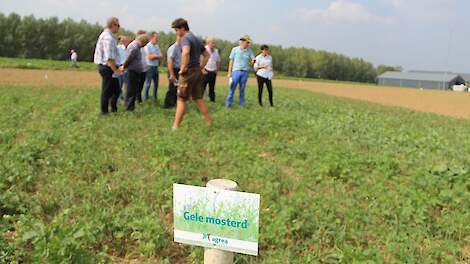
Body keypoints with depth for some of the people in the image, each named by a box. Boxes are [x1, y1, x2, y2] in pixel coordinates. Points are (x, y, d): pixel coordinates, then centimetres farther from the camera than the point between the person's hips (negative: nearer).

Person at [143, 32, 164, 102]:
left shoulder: (157, 46, 14)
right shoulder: (147, 46, -7)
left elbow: (161, 56, 7)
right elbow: (150, 57, -15)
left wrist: (154, 56, -9)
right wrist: (157, 56, -3)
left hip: (156, 67, 7)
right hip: (150, 67, -7)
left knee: (156, 83, 10)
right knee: (148, 84, -6)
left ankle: (155, 99, 19)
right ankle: (145, 99, 1)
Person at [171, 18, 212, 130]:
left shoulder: (185, 38, -10)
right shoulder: (197, 39, 17)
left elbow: (185, 52, -31)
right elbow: (206, 55, 25)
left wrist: (183, 68, -22)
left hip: (188, 72, -8)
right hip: (198, 72, 8)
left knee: (181, 100, -2)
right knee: (199, 99, 14)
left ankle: (175, 127, 2)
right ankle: (209, 122, 17)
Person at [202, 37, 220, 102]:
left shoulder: (216, 51, 12)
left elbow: (218, 61, 21)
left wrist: (216, 70, 13)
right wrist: (202, 70, -13)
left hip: (213, 72, 5)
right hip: (205, 72, -5)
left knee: (212, 88, 10)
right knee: (202, 87, -5)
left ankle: (212, 100, 17)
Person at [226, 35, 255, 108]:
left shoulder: (249, 50, 9)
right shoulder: (235, 49, 4)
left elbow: (253, 60, 5)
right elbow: (231, 61, 5)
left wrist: (253, 61, -20)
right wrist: (229, 72, 1)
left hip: (245, 72, 2)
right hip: (236, 71, -2)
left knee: (242, 89, 5)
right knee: (232, 88, -5)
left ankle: (242, 104, 12)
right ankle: (228, 104, 0)